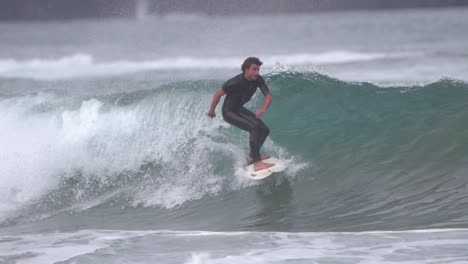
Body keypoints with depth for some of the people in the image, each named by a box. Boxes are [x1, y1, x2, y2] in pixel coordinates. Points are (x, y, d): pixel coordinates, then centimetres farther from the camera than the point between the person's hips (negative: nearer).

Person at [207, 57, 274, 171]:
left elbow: (268, 96, -17)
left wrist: (263, 109, -38)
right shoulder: (235, 82, -32)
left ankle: (253, 156, 28)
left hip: (239, 109, 8)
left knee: (264, 130, 7)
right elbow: (218, 94, -19)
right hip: (228, 112, -8)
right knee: (254, 127, -26)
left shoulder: (258, 80, -15)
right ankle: (257, 163, -27)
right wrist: (211, 111, -5)